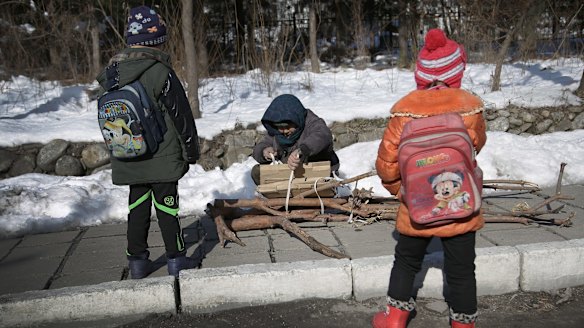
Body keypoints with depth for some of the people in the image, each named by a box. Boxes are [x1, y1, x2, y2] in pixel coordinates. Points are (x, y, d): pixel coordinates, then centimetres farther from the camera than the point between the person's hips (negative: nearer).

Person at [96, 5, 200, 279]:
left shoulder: (113, 74, 3)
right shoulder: (160, 72, -16)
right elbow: (181, 115, -11)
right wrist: (191, 150, 0)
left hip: (129, 159, 5)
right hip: (163, 158, -5)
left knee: (137, 206, 15)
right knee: (167, 206, 6)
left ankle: (137, 259, 22)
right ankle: (176, 258, 16)